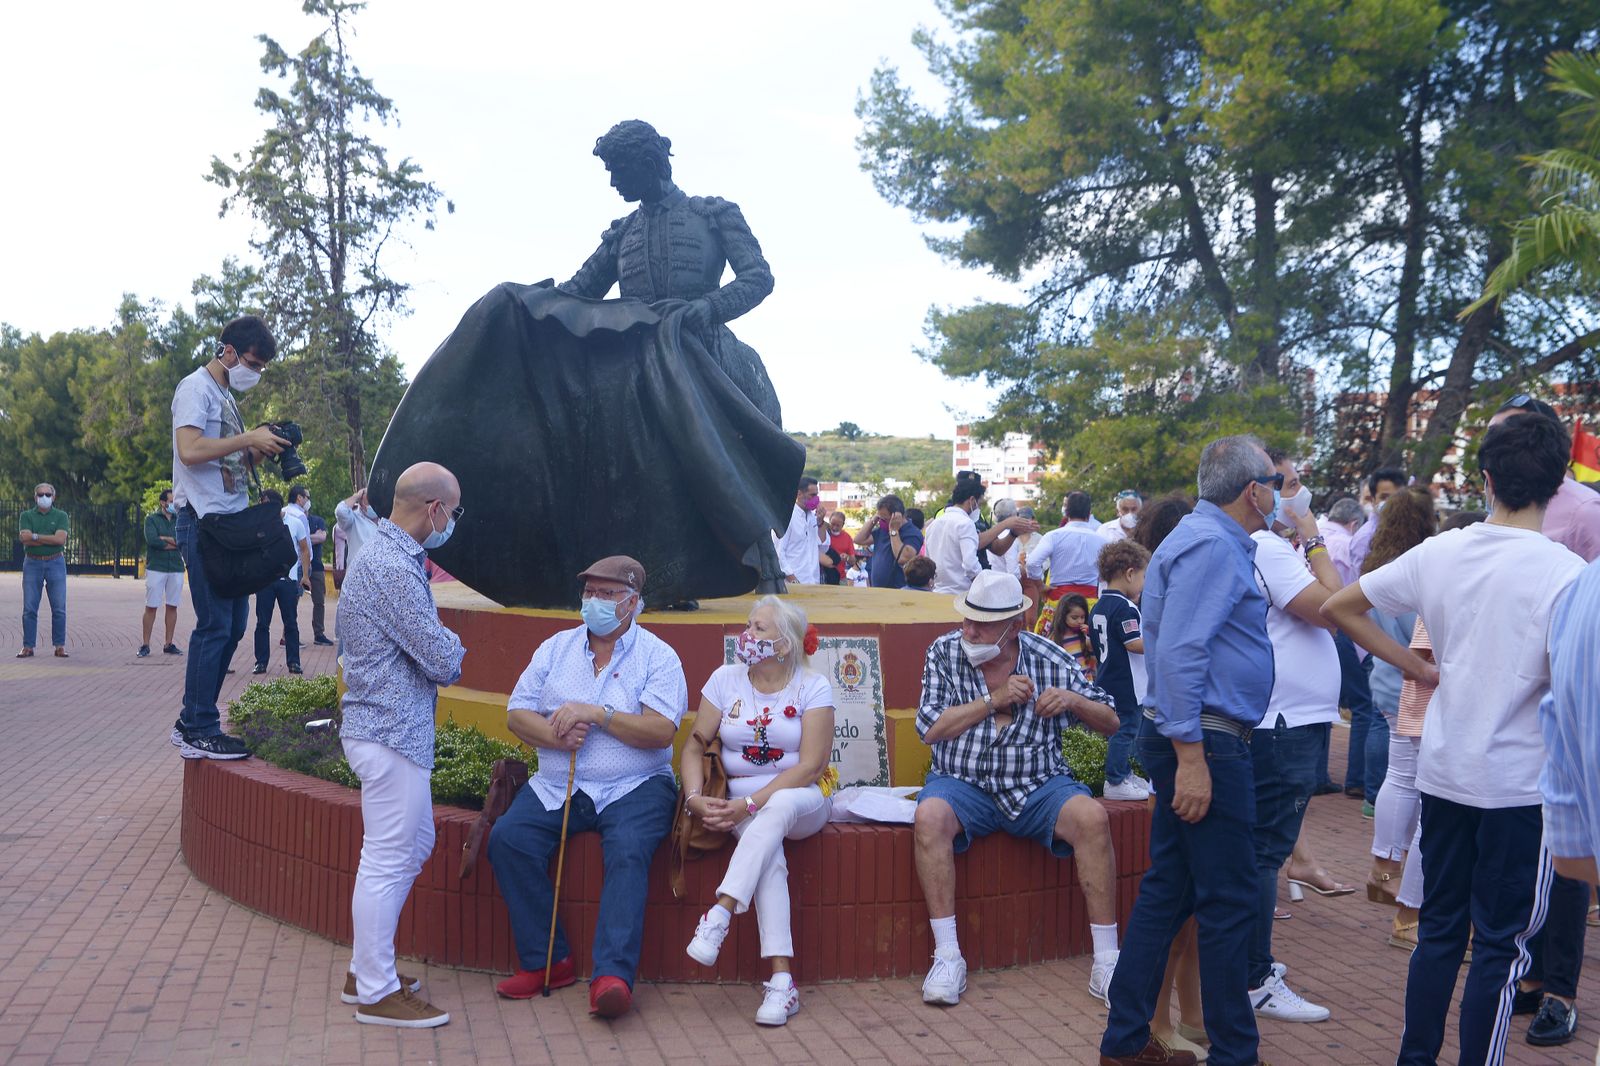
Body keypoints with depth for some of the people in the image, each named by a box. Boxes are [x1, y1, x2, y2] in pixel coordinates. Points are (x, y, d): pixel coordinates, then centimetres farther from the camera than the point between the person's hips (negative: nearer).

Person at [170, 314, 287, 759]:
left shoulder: (226, 396, 19)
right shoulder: (196, 388, -8)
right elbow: (190, 451, -21)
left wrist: (261, 449, 4)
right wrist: (250, 438, -16)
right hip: (204, 520, -9)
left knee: (233, 623, 11)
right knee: (215, 626, -8)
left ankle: (191, 722, 19)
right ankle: (199, 732, -1)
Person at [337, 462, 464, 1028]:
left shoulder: (388, 556, 12)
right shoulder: (392, 568, -22)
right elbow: (444, 660, -21)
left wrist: (442, 645, 1)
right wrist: (453, 651, 0)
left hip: (396, 731, 11)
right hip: (391, 732, -11)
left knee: (414, 846, 20)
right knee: (387, 861, 0)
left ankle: (365, 969, 30)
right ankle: (377, 992, 12)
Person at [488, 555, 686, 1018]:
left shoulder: (658, 656, 1)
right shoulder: (556, 647, 14)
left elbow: (662, 731, -12)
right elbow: (517, 713, 8)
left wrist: (596, 714, -17)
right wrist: (555, 735, -12)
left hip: (633, 787, -4)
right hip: (556, 785, 4)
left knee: (628, 851, -31)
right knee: (507, 838, -20)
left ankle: (613, 975, -34)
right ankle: (547, 961, -11)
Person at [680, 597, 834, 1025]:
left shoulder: (813, 687, -4)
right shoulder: (725, 679, 5)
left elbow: (811, 766, -12)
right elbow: (695, 746, 5)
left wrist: (750, 804, -21)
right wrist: (694, 798, -15)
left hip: (800, 800, -1)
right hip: (741, 803, 1)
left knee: (776, 808, -38)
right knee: (769, 854, -32)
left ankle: (719, 915, -41)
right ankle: (781, 977, -36)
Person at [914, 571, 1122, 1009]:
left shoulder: (1048, 658, 1)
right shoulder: (944, 653, 1)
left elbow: (1110, 722, 6)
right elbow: (930, 729, -7)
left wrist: (1073, 700, -15)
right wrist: (994, 700, -13)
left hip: (1038, 786, 1)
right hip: (963, 783, 0)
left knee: (1092, 816, -28)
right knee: (929, 816, -33)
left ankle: (1106, 960, -19)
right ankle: (947, 957, -25)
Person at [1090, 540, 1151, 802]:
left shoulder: (1098, 607, 12)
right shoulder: (1125, 607, -17)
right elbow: (1134, 644, -23)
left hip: (1107, 679, 10)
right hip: (1125, 682, -10)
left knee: (1121, 728, 18)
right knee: (1125, 729, -3)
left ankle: (1124, 774, 27)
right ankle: (1116, 782, 1)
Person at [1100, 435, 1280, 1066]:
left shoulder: (1214, 538, 17)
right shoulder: (1212, 545, -16)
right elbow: (1180, 653, -25)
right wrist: (1191, 757, -27)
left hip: (1200, 742, 11)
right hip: (1207, 745, -11)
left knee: (1167, 892, 14)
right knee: (1230, 902, 0)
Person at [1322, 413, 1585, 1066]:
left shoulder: (1438, 552, -2)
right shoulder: (1566, 572, -15)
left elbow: (1338, 607, 4)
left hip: (1443, 773, 4)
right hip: (1520, 785, -4)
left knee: (1440, 928, 17)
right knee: (1502, 944, 8)